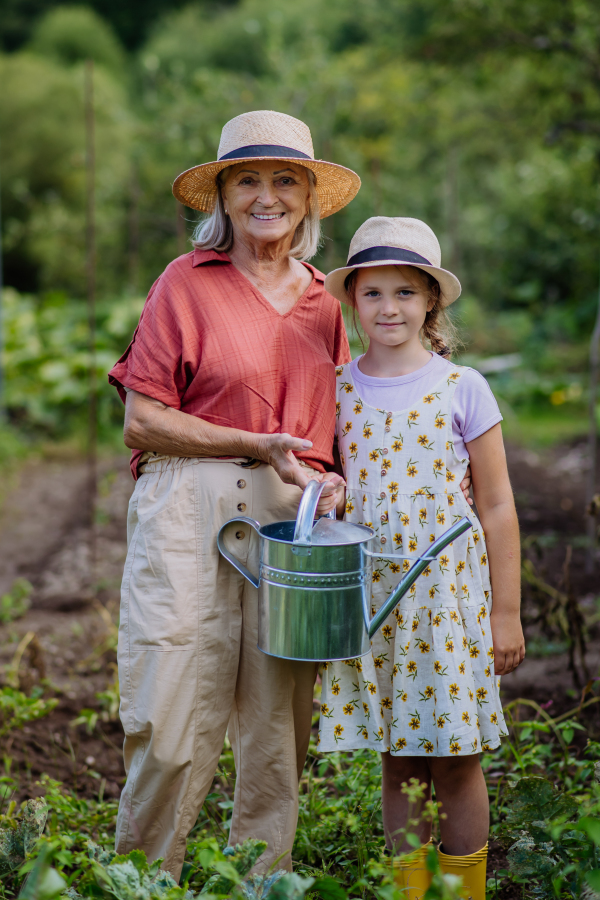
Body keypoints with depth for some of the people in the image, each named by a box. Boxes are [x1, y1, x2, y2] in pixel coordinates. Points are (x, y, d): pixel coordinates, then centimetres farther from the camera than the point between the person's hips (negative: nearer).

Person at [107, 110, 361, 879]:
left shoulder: (322, 303, 16)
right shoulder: (186, 283, 2)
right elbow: (141, 420, -4)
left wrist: (326, 483, 1)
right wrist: (255, 446, -11)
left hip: (288, 522, 4)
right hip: (189, 519, -4)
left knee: (278, 734, 5)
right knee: (172, 730, -5)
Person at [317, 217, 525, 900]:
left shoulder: (462, 389, -2)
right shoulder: (338, 390, 5)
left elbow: (496, 508, 0)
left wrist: (507, 612, -2)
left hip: (447, 591, -2)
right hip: (368, 594, 2)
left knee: (454, 760, 2)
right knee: (399, 759, 9)